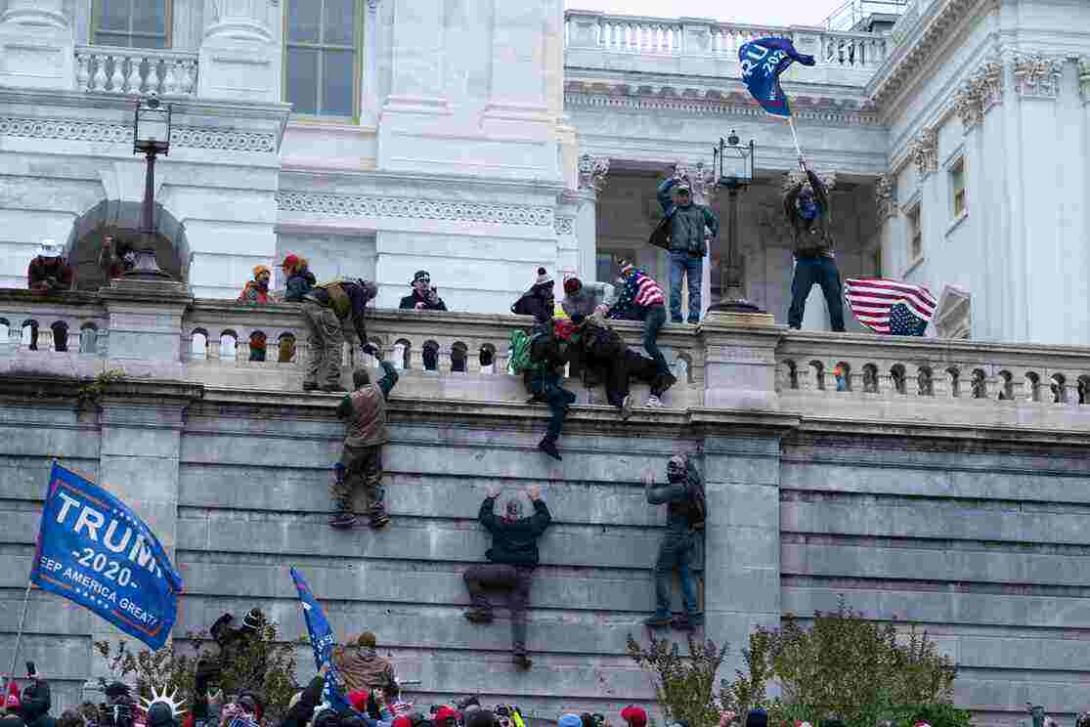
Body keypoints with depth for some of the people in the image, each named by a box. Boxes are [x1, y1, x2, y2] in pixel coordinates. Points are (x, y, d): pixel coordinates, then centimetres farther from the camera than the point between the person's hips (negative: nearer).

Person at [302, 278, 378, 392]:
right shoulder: (360, 292, 8)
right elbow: (358, 320, 7)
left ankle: (309, 382, 12)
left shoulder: (347, 286, 32)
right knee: (334, 344, 0)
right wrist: (365, 344, 13)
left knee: (315, 345, 16)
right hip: (321, 306, -9)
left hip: (307, 305, 9)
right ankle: (330, 382, -1)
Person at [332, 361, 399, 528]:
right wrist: (385, 363, 29)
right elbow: (393, 375, 12)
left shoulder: (351, 399, -16)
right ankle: (378, 513, 1)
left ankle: (343, 513, 2)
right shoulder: (378, 390, -6)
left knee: (344, 479, 6)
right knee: (373, 478, 10)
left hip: (355, 445, -4)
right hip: (376, 443, 4)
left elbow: (339, 413, 2)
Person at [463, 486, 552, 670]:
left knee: (471, 574, 10)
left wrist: (491, 498, 41)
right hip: (524, 575, 3)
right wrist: (537, 499, 44)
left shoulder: (498, 524, 6)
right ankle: (519, 652, -14)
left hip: (503, 570, -3)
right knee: (519, 612, 0)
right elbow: (546, 517, 32)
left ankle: (482, 608, -1)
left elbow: (483, 515, 26)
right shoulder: (531, 525, 11)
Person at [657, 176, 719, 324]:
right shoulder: (672, 209, 14)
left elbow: (714, 221, 33)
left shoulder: (701, 210, 19)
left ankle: (694, 318, 0)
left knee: (695, 289, 0)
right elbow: (661, 192, 8)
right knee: (675, 287, -8)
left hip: (695, 256, 1)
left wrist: (713, 233, 19)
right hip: (677, 255, -1)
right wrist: (673, 180, 13)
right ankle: (675, 317, -6)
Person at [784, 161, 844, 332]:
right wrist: (799, 184, -11)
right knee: (798, 295, -15)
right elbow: (787, 199, 2)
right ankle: (793, 326, -21)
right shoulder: (795, 214, 18)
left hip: (825, 258, 1)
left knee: (834, 297, -4)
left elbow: (821, 189, 8)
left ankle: (839, 329, -4)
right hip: (805, 259, -1)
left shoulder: (821, 209, 19)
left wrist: (809, 172, -1)